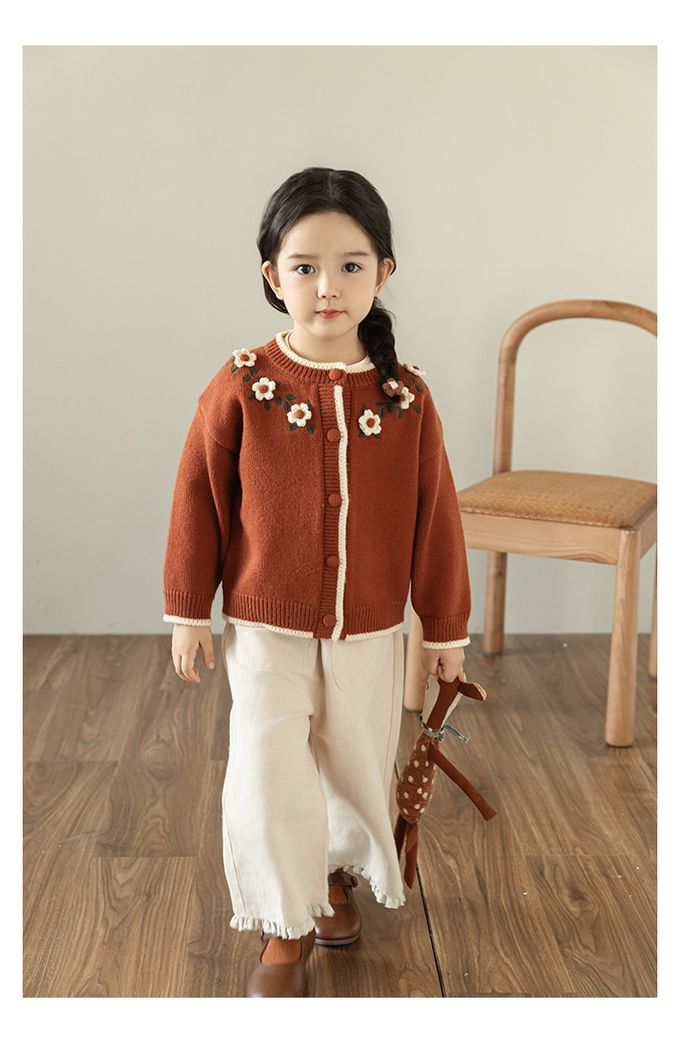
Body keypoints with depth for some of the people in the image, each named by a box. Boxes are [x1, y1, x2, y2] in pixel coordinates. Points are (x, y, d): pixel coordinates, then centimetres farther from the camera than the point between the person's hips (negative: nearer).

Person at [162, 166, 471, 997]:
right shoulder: (240, 388, -12)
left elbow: (434, 516, -1)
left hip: (371, 630, 2)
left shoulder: (407, 397, -8)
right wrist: (188, 610, -1)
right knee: (268, 773, -6)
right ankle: (284, 928, 16)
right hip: (265, 627, -2)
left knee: (360, 767, 15)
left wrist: (446, 625, 4)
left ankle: (335, 872, 45)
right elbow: (197, 501, -5)